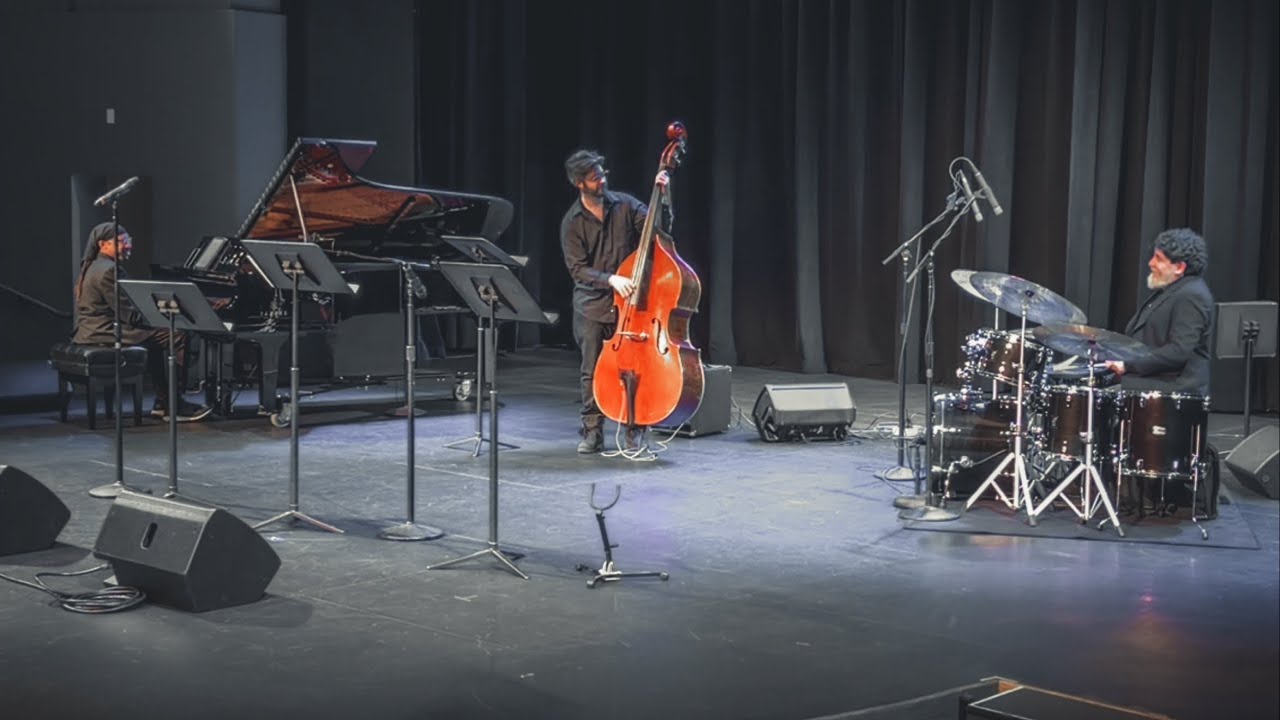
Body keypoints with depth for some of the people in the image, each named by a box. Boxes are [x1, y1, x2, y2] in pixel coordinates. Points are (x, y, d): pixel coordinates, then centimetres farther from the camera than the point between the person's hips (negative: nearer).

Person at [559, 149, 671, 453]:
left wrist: (663, 197, -19)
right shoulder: (572, 222, -2)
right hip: (592, 305, 0)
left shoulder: (625, 205, 1)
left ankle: (633, 431, 9)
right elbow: (577, 268, -7)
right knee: (592, 370, 1)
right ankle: (592, 433, 10)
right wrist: (610, 279, -21)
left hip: (627, 302, 0)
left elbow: (660, 228, -6)